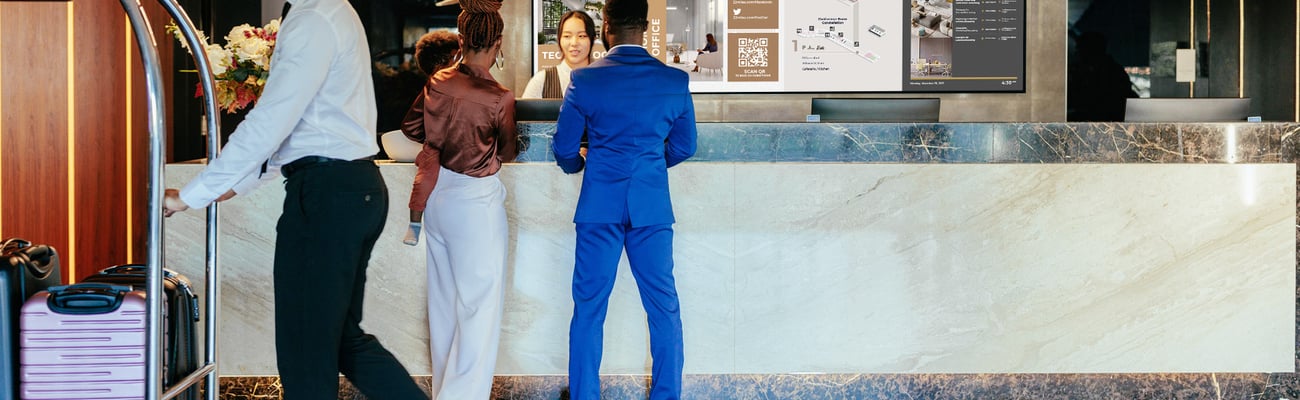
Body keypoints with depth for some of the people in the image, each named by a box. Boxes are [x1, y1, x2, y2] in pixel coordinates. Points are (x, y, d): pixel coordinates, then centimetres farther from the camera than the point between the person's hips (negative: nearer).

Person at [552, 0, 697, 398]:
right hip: (653, 206, 1)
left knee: (590, 307, 7)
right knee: (663, 307, 10)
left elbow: (564, 149, 1)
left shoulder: (585, 79, -5)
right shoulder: (675, 80, -1)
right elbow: (684, 147, 9)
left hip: (599, 205, -1)